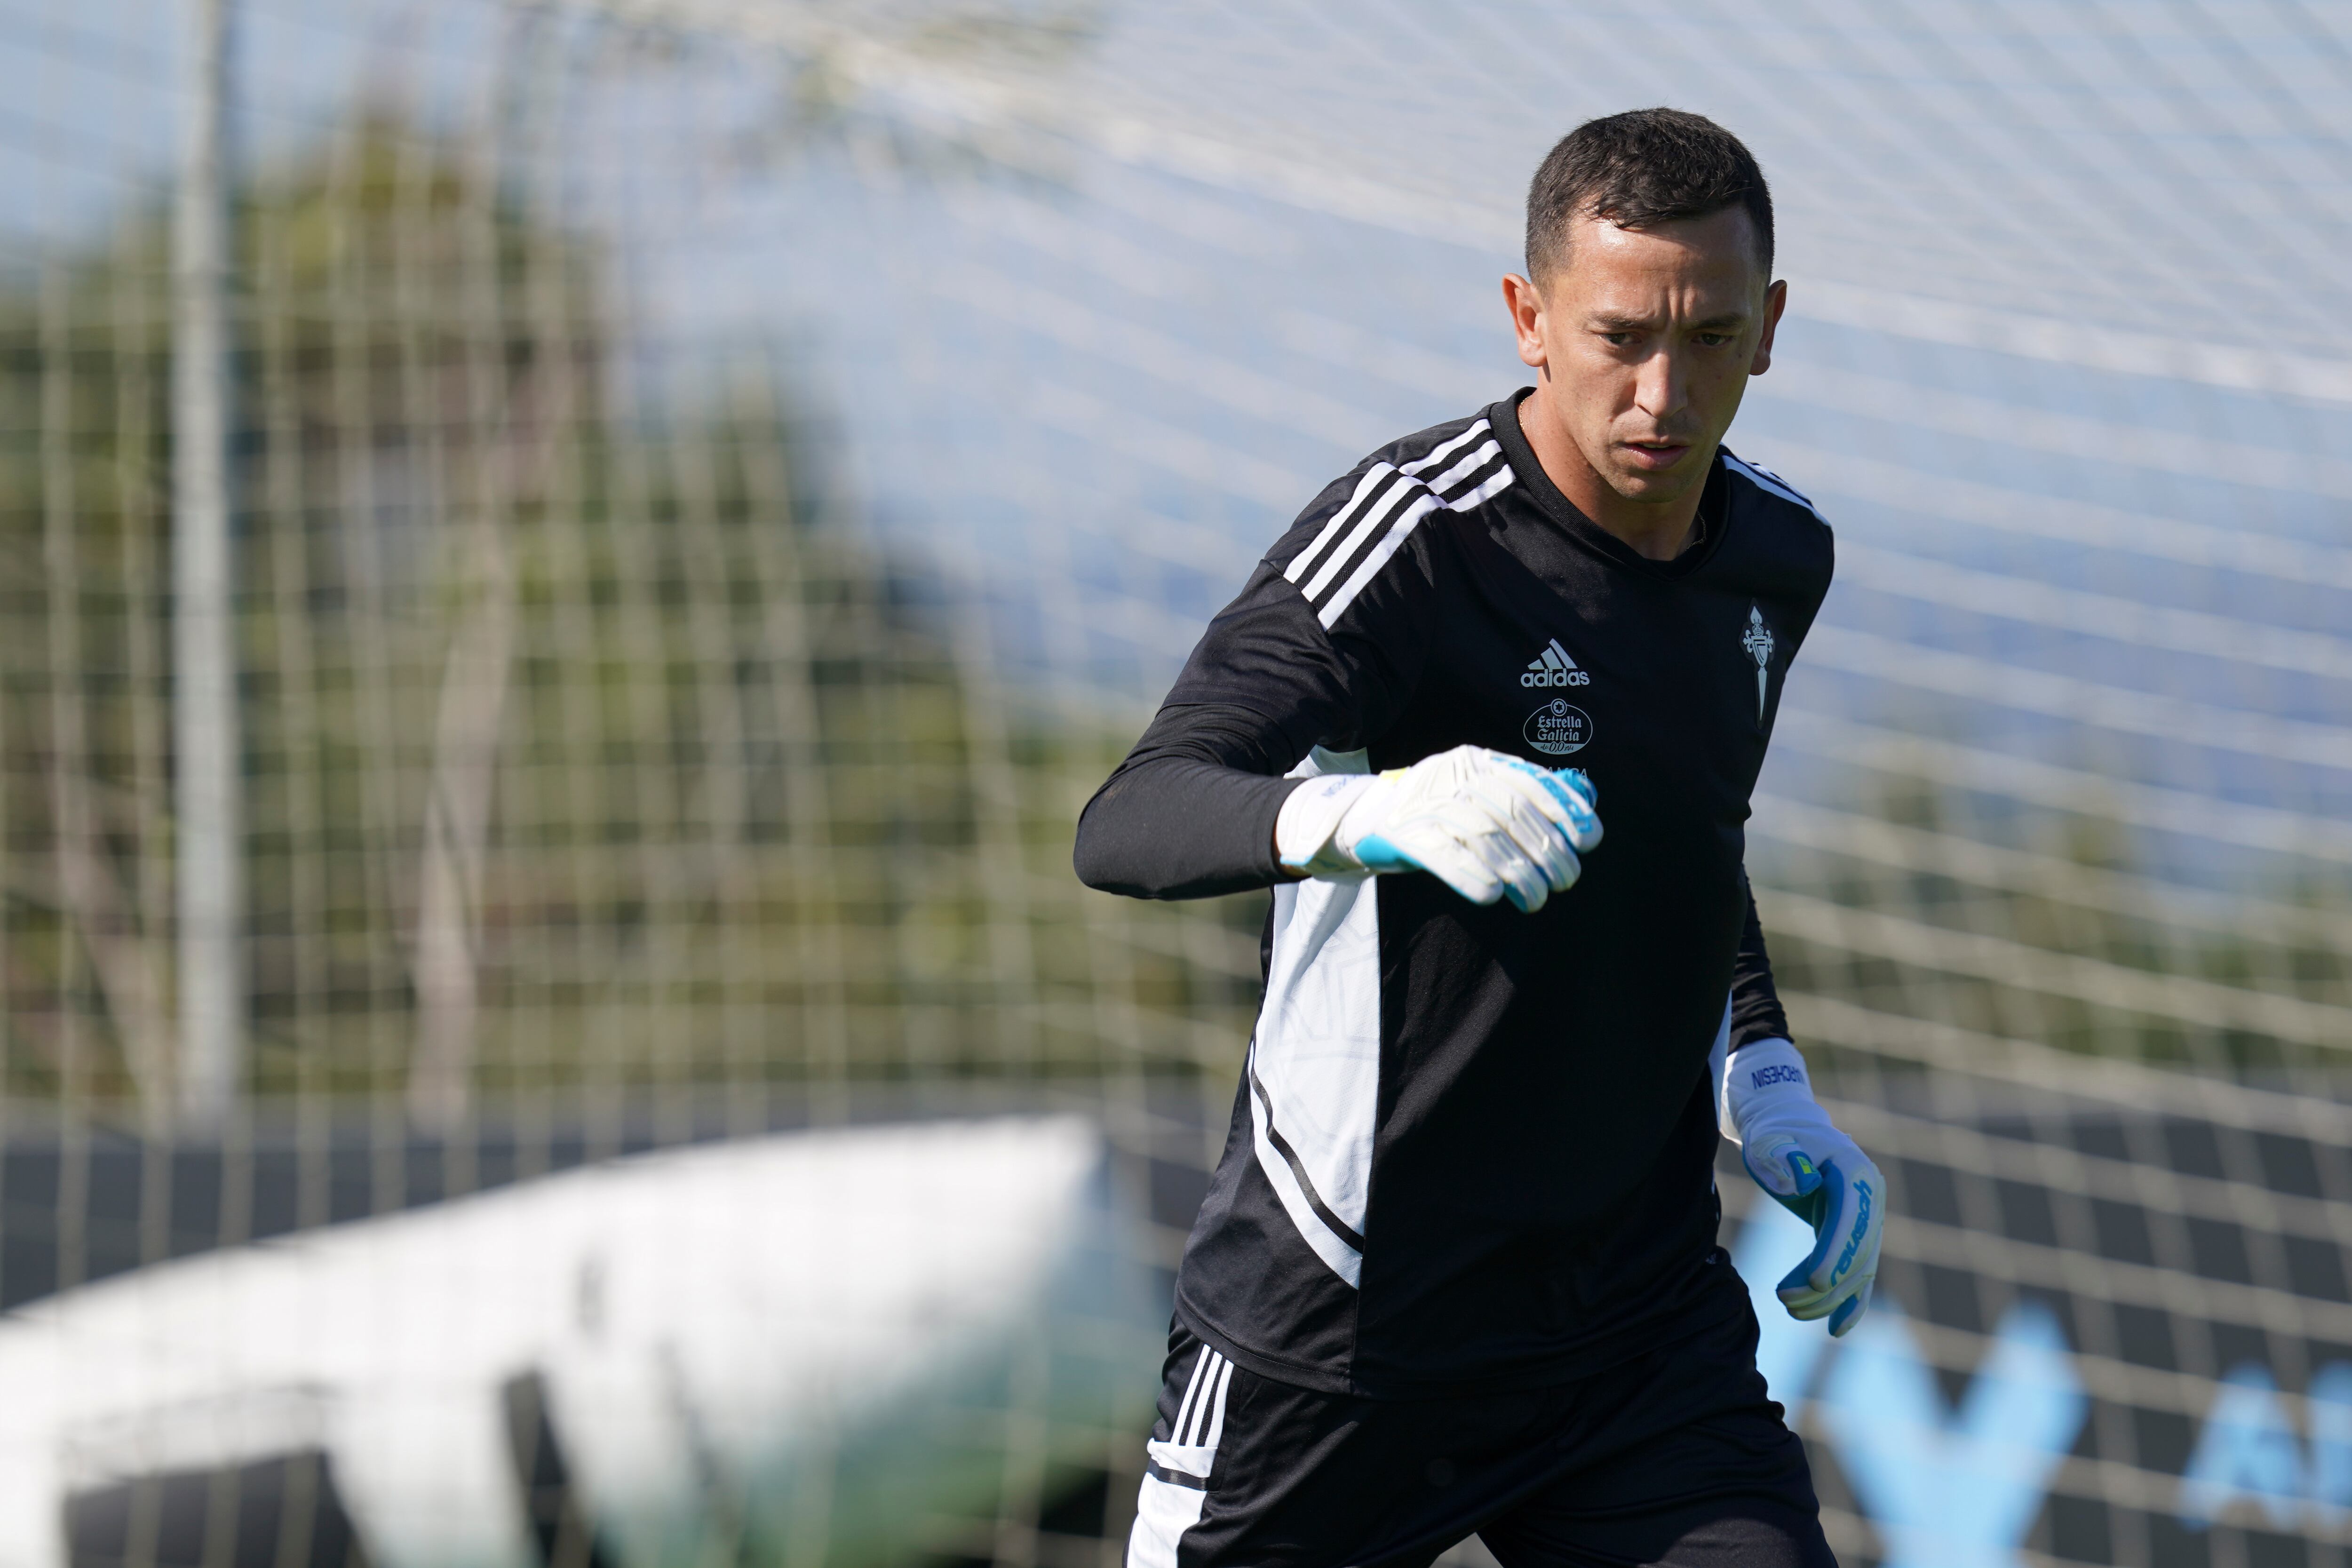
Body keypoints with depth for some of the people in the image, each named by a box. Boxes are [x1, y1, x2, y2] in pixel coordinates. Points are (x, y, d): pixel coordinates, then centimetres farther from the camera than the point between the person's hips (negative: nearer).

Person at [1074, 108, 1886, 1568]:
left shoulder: (1778, 556, 5)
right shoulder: (1417, 535, -17)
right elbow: (1125, 827, -30)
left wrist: (1763, 1080, 9)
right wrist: (1361, 815, -49)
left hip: (1647, 1322, 5)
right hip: (1341, 1324, -5)